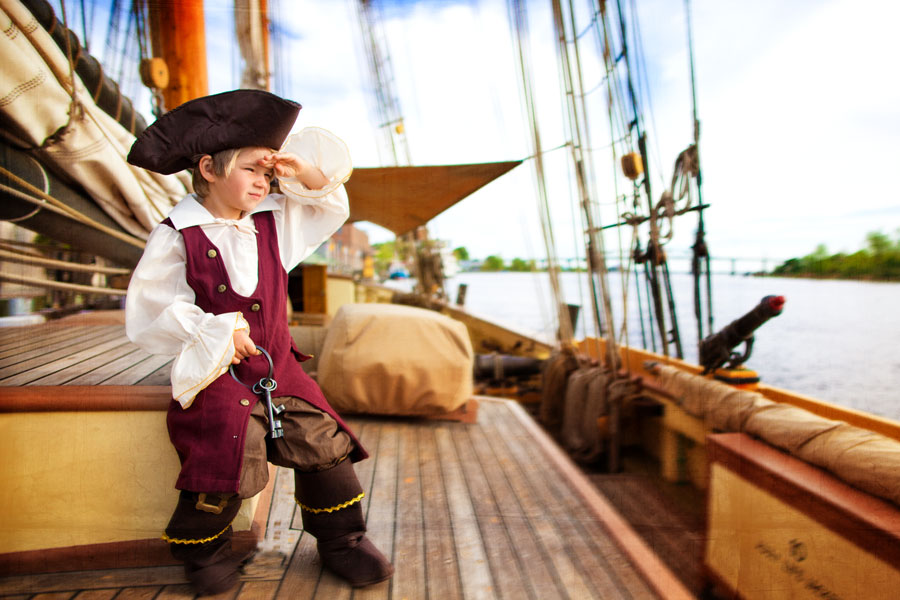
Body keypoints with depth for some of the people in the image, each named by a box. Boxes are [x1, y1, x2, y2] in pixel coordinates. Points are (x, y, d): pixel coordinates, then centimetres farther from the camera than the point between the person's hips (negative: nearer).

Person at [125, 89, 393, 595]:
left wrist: (306, 174, 2)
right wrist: (215, 333, -17)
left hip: (277, 366, 5)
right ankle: (204, 547, 12)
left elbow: (331, 210, 20)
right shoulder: (177, 237, -8)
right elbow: (149, 314, -8)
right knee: (230, 451, -20)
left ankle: (341, 538, 16)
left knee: (323, 440, -6)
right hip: (216, 374, -4)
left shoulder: (275, 220, 7)